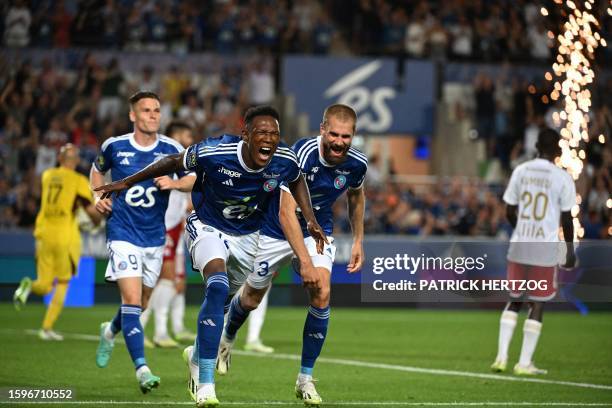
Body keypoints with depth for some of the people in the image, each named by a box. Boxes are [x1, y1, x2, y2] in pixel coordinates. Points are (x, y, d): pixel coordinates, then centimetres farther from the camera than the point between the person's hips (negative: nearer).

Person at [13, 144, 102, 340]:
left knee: (44, 285, 12)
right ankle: (47, 328, 4)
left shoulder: (47, 175, 8)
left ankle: (29, 285, -23)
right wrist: (98, 219, 11)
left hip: (44, 234, 4)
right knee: (62, 284, 11)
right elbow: (90, 209, -10)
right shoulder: (78, 181, -7)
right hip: (65, 236, -4)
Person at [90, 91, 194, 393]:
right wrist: (99, 196, 0)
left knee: (140, 303, 16)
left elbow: (194, 178, 1)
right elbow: (98, 169, 17)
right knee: (132, 299, -18)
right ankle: (141, 368, -22)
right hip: (123, 233, -3)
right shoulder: (114, 146, -3)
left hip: (154, 236, 3)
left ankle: (111, 331, 49)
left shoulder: (171, 149, -3)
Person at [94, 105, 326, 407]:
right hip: (208, 227, -5)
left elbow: (297, 181, 6)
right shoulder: (214, 153, -31)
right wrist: (127, 182, -4)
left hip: (248, 235, 5)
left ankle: (198, 355, 47)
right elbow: (174, 162, -12)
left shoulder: (285, 161, -20)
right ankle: (205, 384, -27)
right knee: (218, 288, -28)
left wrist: (310, 220, -2)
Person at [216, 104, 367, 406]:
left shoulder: (356, 164, -16)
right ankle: (227, 338, 50)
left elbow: (356, 195, 10)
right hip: (277, 231, -3)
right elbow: (286, 213, -38)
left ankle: (305, 378, -8)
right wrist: (304, 261, -44)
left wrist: (358, 240, 8)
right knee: (252, 298, 14)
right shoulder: (303, 154, -33)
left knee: (321, 293, -20)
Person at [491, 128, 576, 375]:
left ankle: (501, 357, 9)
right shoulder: (562, 178, -7)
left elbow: (510, 212, 9)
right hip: (546, 250, -4)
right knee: (537, 305, 4)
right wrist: (570, 249, 9)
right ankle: (525, 363, 4)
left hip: (519, 245, 4)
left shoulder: (520, 171, 3)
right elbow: (566, 219, -4)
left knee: (514, 301, 15)